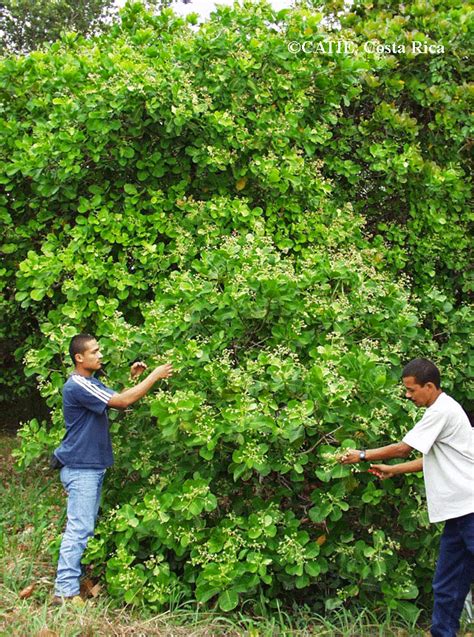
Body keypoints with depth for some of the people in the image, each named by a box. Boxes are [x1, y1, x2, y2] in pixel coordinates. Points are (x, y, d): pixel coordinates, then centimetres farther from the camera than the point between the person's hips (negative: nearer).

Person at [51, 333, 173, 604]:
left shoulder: (91, 383, 14)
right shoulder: (77, 386, -20)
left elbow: (119, 400, 15)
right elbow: (123, 402, -24)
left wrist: (133, 378, 2)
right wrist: (154, 376, -18)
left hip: (93, 467, 10)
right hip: (80, 468, -10)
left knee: (86, 526, 16)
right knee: (79, 528, -11)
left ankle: (74, 576, 26)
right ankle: (65, 591, -9)